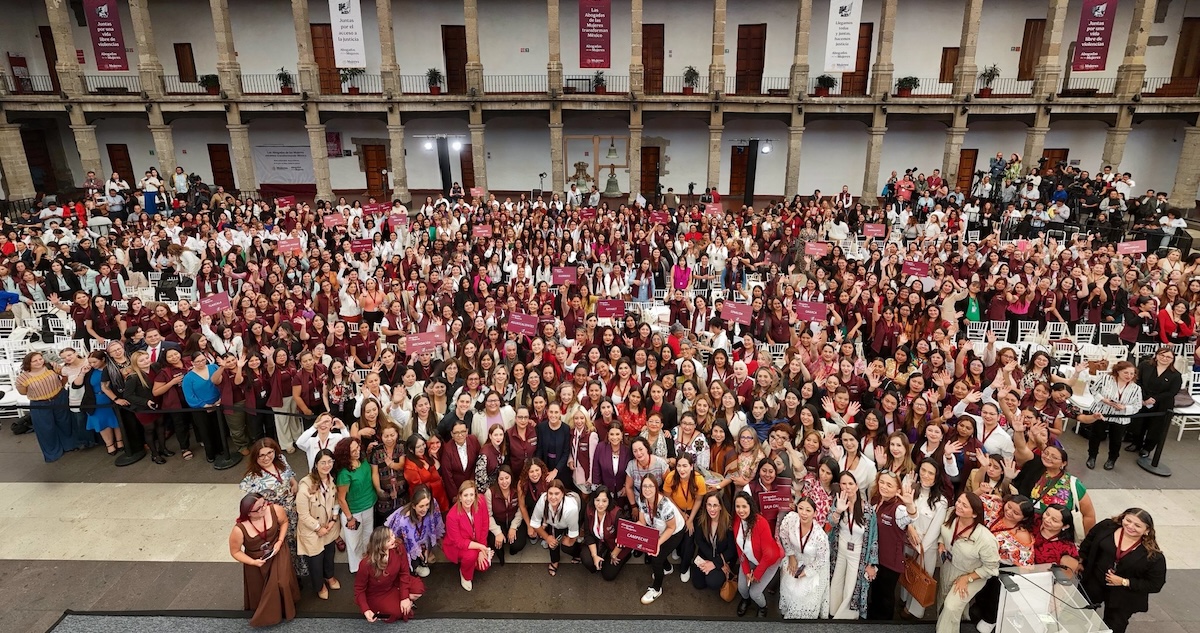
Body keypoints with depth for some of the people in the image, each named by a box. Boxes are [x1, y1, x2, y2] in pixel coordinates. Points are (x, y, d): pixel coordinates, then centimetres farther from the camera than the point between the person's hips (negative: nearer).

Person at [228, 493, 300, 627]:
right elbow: (235, 552, -16)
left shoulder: (275, 510, -30)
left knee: (281, 583, 6)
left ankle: (284, 610, 37)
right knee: (260, 590, 20)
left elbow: (284, 522, -6)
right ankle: (262, 613, 51)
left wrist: (280, 542, -15)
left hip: (277, 552, 1)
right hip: (257, 561, -1)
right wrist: (253, 562, -24)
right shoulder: (239, 529, -34)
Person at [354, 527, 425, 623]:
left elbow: (404, 572, -13)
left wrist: (405, 597, -20)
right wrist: (365, 610, -30)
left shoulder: (398, 547, -25)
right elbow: (359, 589, -16)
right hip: (376, 594, -3)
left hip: (394, 584, 3)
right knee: (396, 612, -24)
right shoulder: (366, 564, -33)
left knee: (418, 587, -20)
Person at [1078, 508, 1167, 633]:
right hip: (1093, 585, 2)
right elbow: (1086, 547, 3)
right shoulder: (1106, 527, -13)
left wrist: (1125, 582, -19)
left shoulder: (1154, 556, -20)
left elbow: (1155, 585, -14)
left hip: (1123, 598, -2)